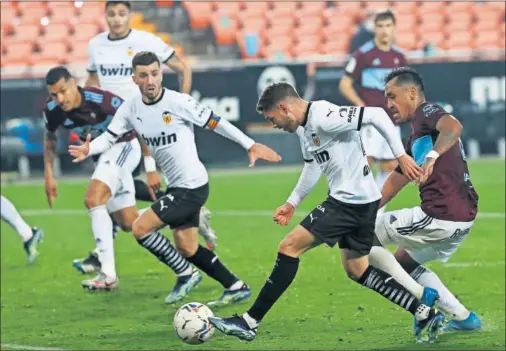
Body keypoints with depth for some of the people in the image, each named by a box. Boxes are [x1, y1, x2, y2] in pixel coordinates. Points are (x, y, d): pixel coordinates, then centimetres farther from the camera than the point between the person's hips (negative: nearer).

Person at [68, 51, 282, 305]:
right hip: (175, 186, 8)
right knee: (187, 249, 13)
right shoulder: (131, 108, 0)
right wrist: (89, 150, -20)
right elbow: (110, 137, 2)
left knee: (140, 229, -12)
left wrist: (250, 146, -12)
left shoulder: (178, 102, -18)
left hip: (192, 186, -8)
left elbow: (215, 123, -12)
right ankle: (236, 287, 24)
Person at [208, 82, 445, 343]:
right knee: (356, 271, 18)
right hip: (359, 204, 10)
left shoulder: (324, 118, -20)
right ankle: (426, 314, 19)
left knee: (289, 247, -8)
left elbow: (376, 114, -24)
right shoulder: (304, 127, 11)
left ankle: (249, 322, -4)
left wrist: (401, 155, -23)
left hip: (352, 202, -10)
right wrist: (292, 203, 26)